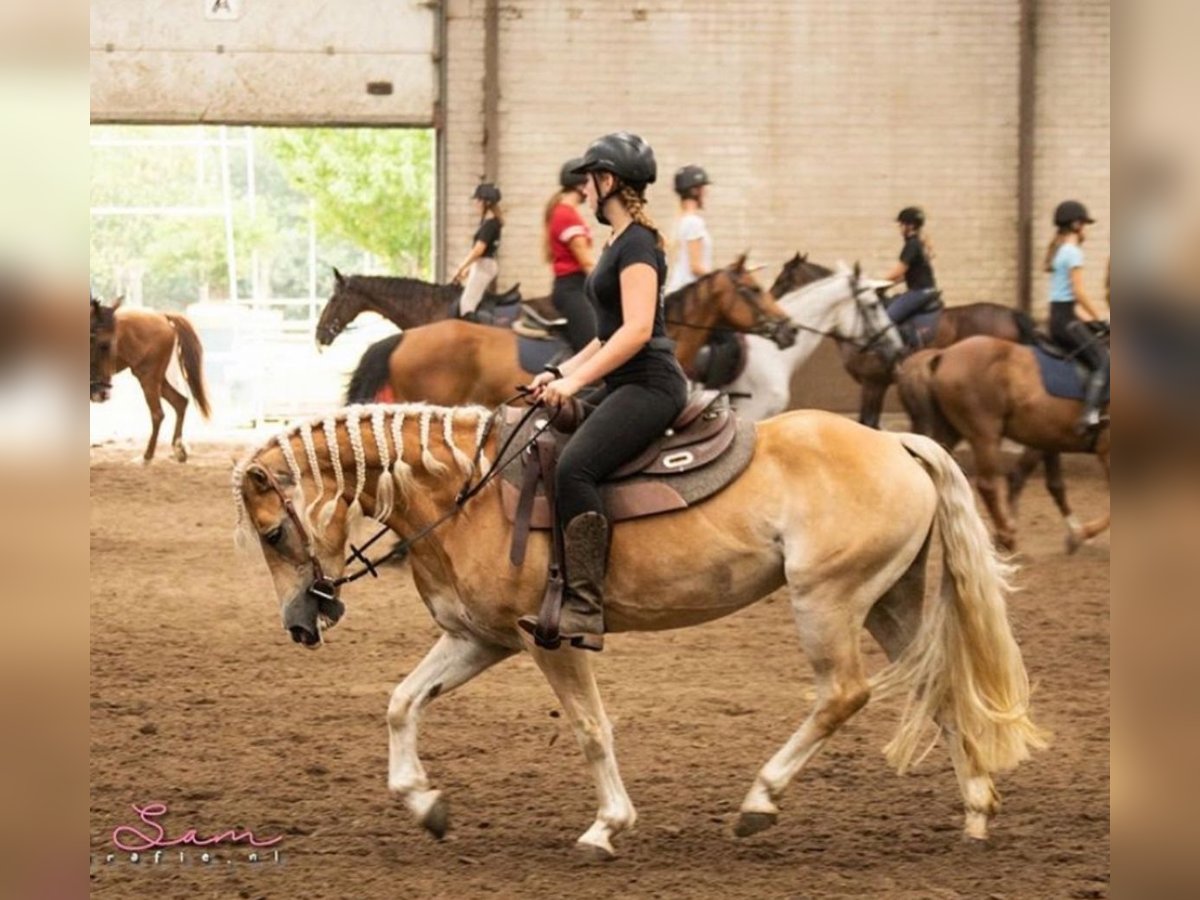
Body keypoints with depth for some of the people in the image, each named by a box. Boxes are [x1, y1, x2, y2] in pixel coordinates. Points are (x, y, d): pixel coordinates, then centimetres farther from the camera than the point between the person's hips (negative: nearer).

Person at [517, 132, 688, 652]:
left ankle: (585, 612, -35)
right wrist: (560, 373, 16)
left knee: (574, 466, -30)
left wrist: (575, 381, -23)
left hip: (649, 385, -11)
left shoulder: (637, 245, -12)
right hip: (624, 386, 11)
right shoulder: (619, 243, 19)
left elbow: (637, 329, -22)